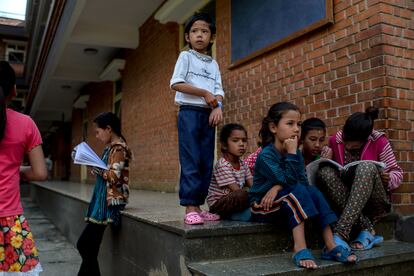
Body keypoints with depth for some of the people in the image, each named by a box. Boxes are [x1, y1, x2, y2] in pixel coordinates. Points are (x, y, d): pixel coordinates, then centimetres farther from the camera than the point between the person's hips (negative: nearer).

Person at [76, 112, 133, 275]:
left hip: (110, 201, -9)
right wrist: (95, 166, 8)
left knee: (84, 245, -6)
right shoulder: (111, 147, 16)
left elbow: (114, 176, -19)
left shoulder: (118, 148, -11)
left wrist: (95, 166, -10)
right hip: (104, 201, 9)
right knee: (88, 247, 10)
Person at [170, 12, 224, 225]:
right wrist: (204, 93, -12)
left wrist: (218, 106, -12)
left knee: (206, 162, 3)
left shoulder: (214, 64, 18)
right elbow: (176, 84, -9)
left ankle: (198, 206, 9)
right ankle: (190, 208, -9)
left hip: (208, 114, 6)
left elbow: (218, 91, 10)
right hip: (189, 112, -5)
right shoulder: (186, 56, 4)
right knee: (191, 161, -11)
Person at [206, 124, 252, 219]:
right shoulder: (222, 165, -19)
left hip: (235, 201, 9)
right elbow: (236, 190, -22)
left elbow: (252, 185, 1)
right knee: (242, 195, -36)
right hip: (217, 203, -9)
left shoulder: (242, 164, 8)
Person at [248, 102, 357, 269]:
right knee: (298, 192, -29)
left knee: (313, 191, -17)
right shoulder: (266, 155, -20)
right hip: (262, 206, -6)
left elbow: (303, 181, -10)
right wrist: (291, 154, -30)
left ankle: (331, 246, -20)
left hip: (283, 204, 7)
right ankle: (300, 249, -36)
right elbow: (289, 182, -29)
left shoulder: (296, 153, 3)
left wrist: (279, 187, -24)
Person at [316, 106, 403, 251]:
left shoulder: (379, 141, -7)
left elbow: (397, 173, 0)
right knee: (324, 171, -25)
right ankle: (366, 229, -31)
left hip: (374, 202, -2)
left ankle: (341, 233, -42)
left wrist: (388, 179, -24)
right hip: (345, 200, 3)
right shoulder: (335, 140, -1)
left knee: (367, 167, -32)